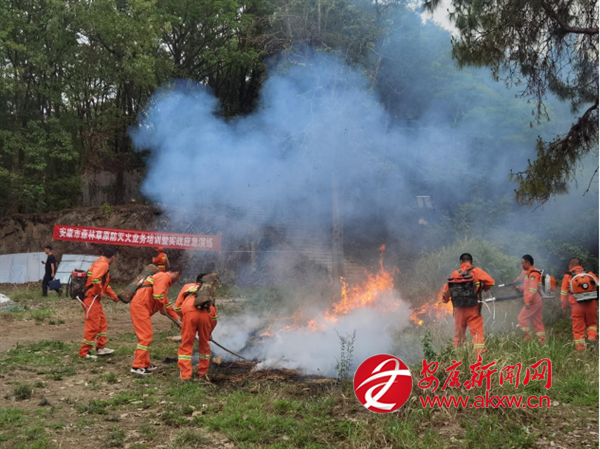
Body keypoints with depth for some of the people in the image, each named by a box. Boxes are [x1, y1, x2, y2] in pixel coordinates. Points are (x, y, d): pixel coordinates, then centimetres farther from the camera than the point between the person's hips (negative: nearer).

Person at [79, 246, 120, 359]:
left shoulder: (102, 263, 17)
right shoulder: (103, 264, -15)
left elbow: (105, 284, 27)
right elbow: (95, 279, -32)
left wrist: (114, 296, 28)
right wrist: (100, 293, -20)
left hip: (95, 299, 10)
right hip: (91, 298, -10)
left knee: (102, 323, 17)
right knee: (92, 326, -4)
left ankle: (101, 348, 26)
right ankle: (84, 353, 4)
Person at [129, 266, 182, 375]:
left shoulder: (165, 280, 26)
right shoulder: (164, 277, -7)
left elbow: (167, 303, 32)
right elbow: (158, 296, -23)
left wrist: (177, 319, 32)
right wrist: (162, 308, -5)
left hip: (141, 308, 11)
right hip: (140, 307, -11)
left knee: (146, 335, 16)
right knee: (146, 336, -10)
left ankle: (145, 364, 24)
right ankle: (138, 366, -8)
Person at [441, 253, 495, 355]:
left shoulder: (455, 274, 4)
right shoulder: (476, 271, -4)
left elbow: (446, 291, 8)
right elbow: (491, 282, -10)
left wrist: (445, 299, 28)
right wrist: (482, 288, 9)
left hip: (459, 309, 3)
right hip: (473, 309, -3)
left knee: (459, 334, 17)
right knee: (477, 332, -4)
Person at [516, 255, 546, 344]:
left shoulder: (533, 274, -15)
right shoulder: (530, 273, 16)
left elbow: (533, 289, -23)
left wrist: (528, 301, -25)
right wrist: (520, 288, 12)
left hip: (533, 302, -10)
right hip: (537, 301, 10)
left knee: (521, 318, -5)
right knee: (537, 321, 11)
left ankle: (527, 336, -1)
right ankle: (542, 340, 13)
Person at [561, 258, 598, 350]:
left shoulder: (568, 277, 5)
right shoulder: (590, 274, 9)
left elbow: (564, 293, 5)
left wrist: (564, 307, 14)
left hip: (577, 306, -1)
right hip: (591, 304, 1)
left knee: (578, 329, 7)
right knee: (592, 323, 23)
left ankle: (580, 348, 9)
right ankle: (592, 335, -2)